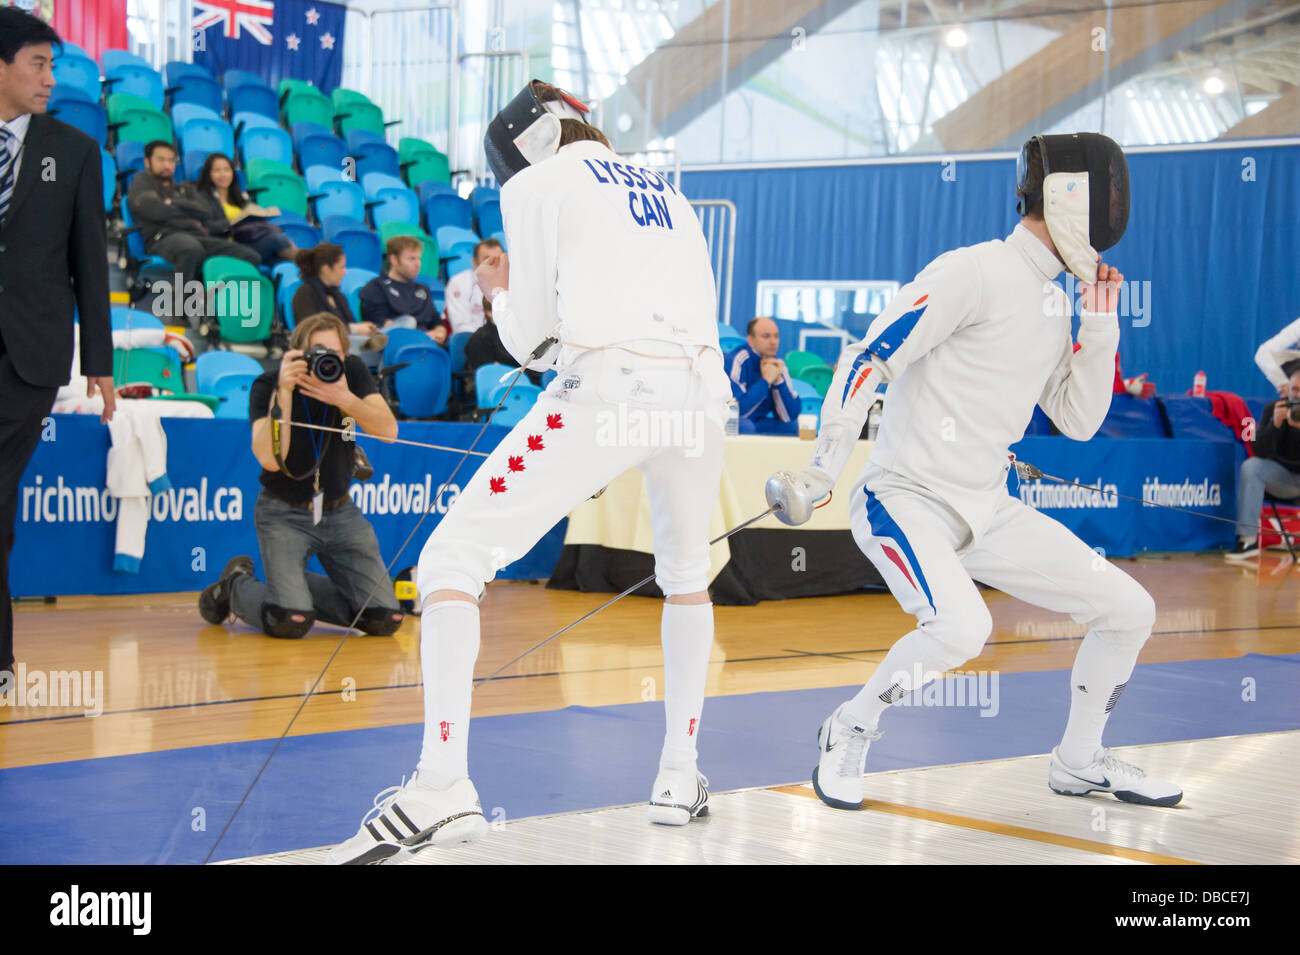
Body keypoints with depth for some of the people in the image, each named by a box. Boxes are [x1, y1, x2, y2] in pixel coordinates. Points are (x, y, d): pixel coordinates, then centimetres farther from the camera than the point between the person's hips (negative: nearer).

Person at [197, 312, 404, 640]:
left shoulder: (352, 372, -6)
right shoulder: (267, 386, -16)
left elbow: (389, 430, -17)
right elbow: (271, 459, -30)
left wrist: (345, 399, -33)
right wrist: (284, 392, -36)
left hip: (340, 511, 5)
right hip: (284, 512, -4)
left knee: (385, 618, -5)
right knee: (290, 622, -24)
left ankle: (296, 588, 20)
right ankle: (237, 585, 12)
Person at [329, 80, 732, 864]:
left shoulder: (538, 184, 12)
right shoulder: (669, 196, 29)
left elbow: (531, 338, 11)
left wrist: (501, 294, 33)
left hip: (606, 387, -5)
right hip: (698, 393, 6)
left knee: (453, 559, 1)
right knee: (687, 574, 32)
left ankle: (444, 787, -14)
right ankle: (680, 777, 25)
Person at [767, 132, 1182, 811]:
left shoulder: (1054, 300, 12)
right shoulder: (972, 273, -15)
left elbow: (1078, 421, 14)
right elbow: (865, 361, -17)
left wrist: (1100, 324, 5)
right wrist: (820, 475, -20)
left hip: (987, 510, 8)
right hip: (907, 500, -8)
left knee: (1129, 611, 3)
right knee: (961, 628, -34)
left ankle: (1078, 761, 24)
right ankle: (849, 732, -6)